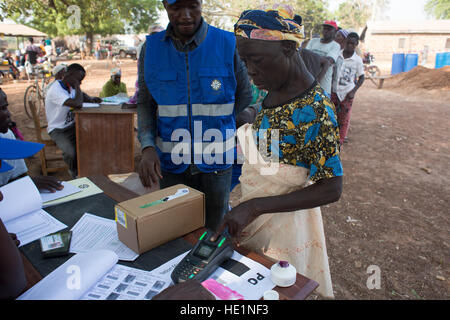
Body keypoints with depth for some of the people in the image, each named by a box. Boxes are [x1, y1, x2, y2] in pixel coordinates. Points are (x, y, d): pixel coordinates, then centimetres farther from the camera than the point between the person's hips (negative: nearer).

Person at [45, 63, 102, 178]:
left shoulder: (70, 87, 5)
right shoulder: (56, 90, -23)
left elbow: (82, 95, 27)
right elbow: (77, 104, -36)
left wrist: (91, 99, 3)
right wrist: (77, 86, -19)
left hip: (72, 125, 8)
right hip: (58, 130, -8)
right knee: (72, 154, -31)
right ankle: (75, 173, 2)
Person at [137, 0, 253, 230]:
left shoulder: (228, 44, -7)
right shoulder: (151, 48, 0)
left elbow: (244, 98, 4)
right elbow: (145, 103, 4)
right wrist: (148, 147, -11)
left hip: (215, 162, -2)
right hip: (171, 162, 2)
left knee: (213, 235, 11)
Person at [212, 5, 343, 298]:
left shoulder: (315, 108, -24)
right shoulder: (273, 94, 0)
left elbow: (331, 190, -22)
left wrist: (254, 207, -26)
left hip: (283, 222, -7)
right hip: (254, 218, 7)